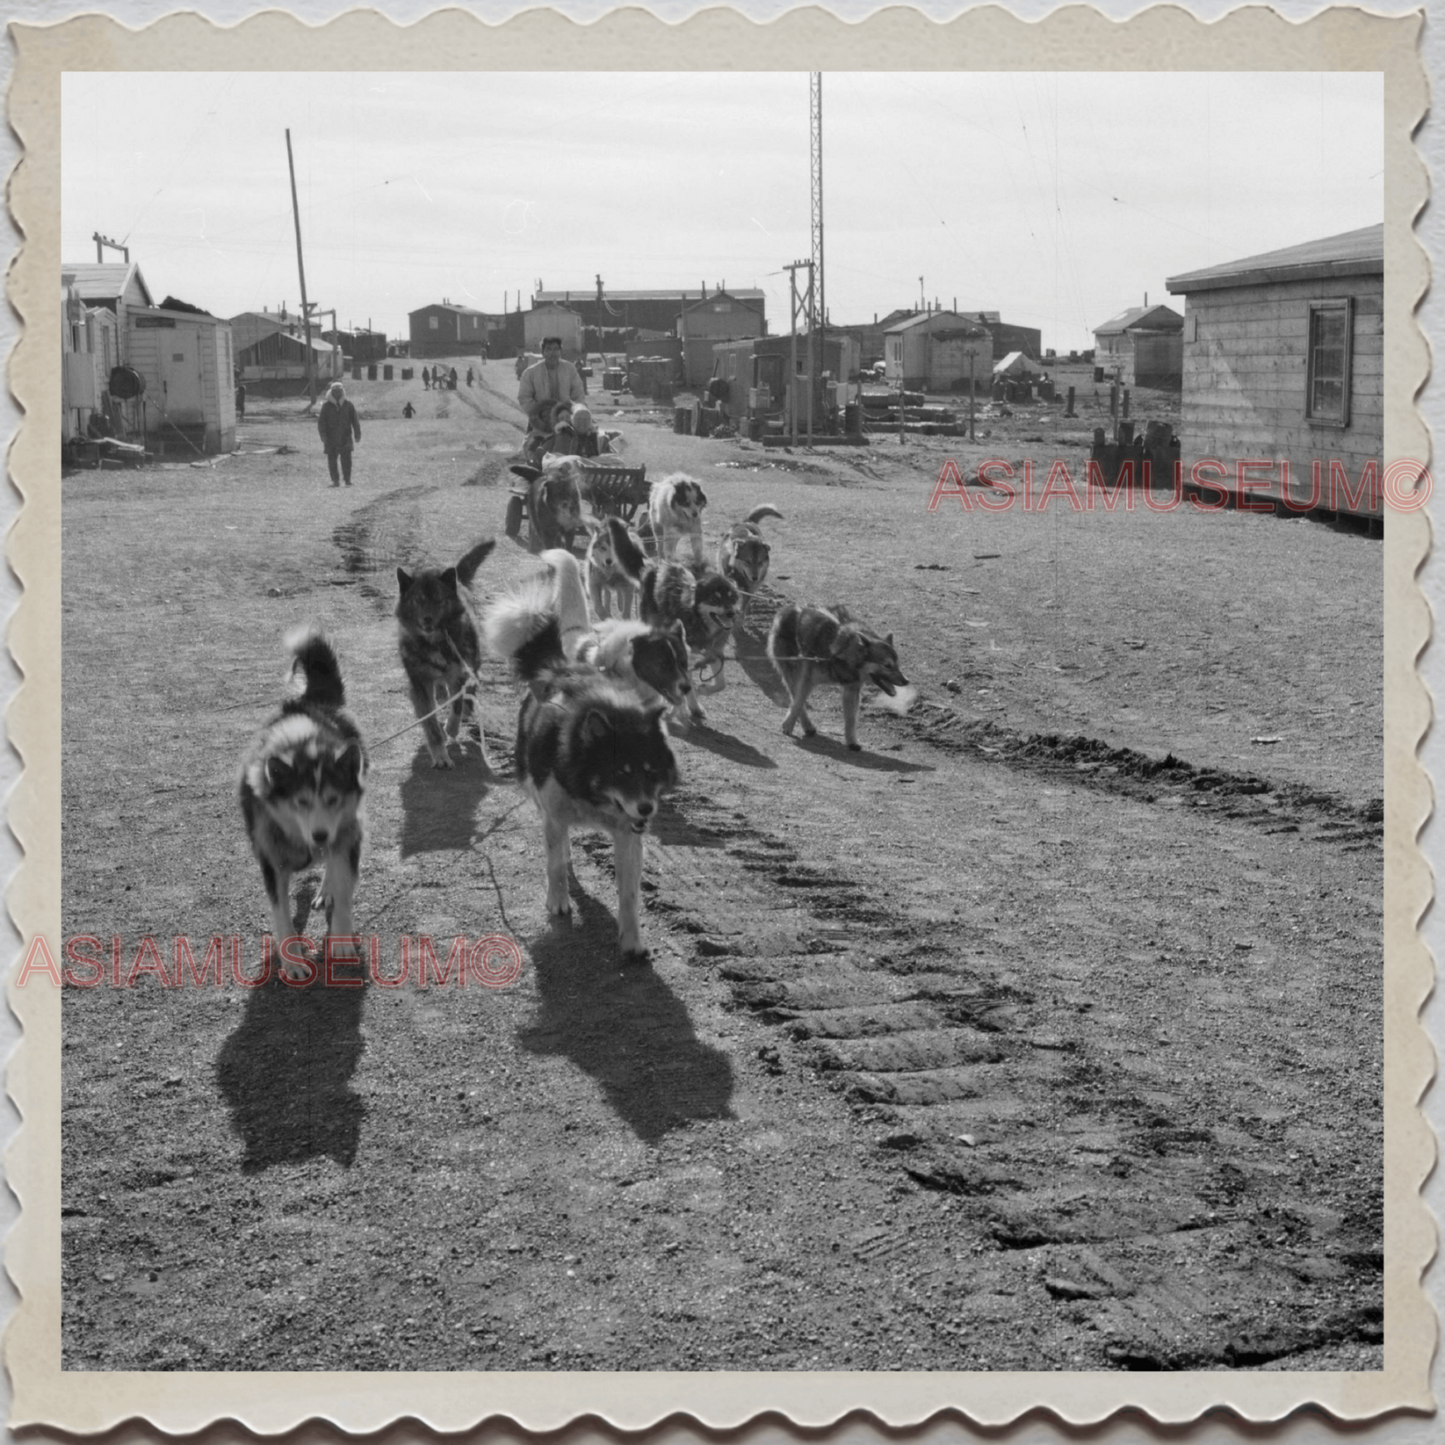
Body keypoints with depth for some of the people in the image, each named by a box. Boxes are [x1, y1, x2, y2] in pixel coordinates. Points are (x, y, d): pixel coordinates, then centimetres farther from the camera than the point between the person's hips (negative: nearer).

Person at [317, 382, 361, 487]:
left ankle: (348, 479, 0)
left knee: (346, 459, -7)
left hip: (345, 438, 0)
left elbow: (355, 421, 10)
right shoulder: (326, 406, 4)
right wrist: (323, 435, -8)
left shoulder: (348, 405, 6)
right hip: (331, 438, 0)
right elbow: (321, 422, 3)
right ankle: (335, 480, 8)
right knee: (332, 459, 1)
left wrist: (357, 434, 3)